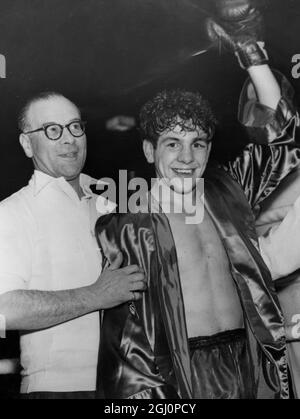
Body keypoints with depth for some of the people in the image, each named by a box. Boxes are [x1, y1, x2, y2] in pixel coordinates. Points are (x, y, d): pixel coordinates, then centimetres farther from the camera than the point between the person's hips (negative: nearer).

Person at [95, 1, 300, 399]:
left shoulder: (227, 189, 7)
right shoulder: (126, 223, -3)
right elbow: (121, 327, -3)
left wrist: (248, 49, -4)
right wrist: (144, 390, -10)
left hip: (248, 361, 4)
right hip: (179, 371, -3)